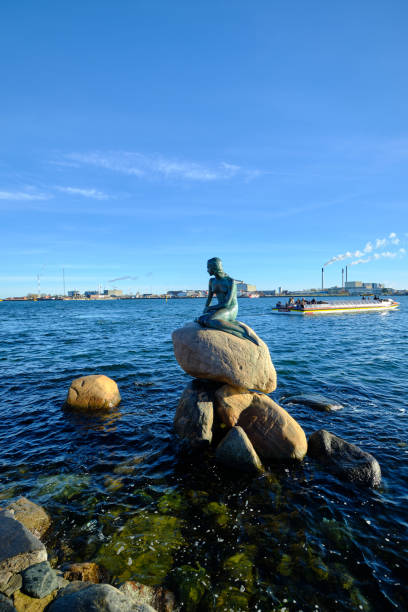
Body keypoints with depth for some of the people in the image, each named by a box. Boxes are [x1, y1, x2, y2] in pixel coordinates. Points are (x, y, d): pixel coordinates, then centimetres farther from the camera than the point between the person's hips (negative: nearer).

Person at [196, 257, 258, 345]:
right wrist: (204, 313, 0)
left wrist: (209, 308, -10)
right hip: (220, 310, 7)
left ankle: (245, 333, -29)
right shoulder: (212, 281, 9)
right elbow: (209, 299, 15)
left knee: (210, 321, -36)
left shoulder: (231, 281, -14)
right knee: (200, 320, -21)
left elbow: (227, 304, -18)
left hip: (231, 310, -7)